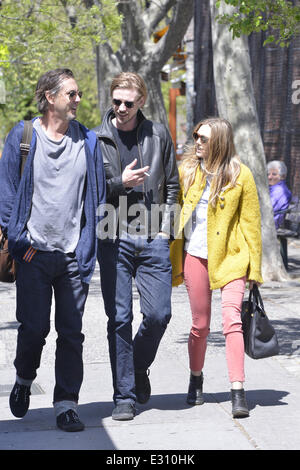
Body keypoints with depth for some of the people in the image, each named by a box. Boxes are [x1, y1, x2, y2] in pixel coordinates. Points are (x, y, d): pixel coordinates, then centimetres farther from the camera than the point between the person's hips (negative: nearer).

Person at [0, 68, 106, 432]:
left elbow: (97, 195, 12)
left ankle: (66, 404, 8)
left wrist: (90, 245, 3)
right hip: (34, 252, -2)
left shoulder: (87, 141, 9)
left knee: (71, 332, 1)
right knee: (34, 327, -1)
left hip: (74, 254, 2)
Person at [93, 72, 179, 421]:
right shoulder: (96, 139, 2)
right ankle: (124, 395, 5)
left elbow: (172, 185, 15)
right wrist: (120, 183, -12)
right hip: (114, 238, -2)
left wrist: (164, 227, 5)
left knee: (158, 313, -4)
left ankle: (139, 367, 25)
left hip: (153, 239, 2)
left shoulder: (158, 134, 8)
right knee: (119, 318, -3)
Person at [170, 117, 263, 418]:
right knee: (200, 324, 9)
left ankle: (238, 392, -17)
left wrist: (254, 268, -2)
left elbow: (251, 223, -1)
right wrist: (174, 262, 7)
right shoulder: (186, 171, 3)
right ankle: (196, 378, 34)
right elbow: (175, 216, 9)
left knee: (231, 318, -16)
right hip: (195, 255, 3)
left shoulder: (240, 175, -5)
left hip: (230, 257, -3)